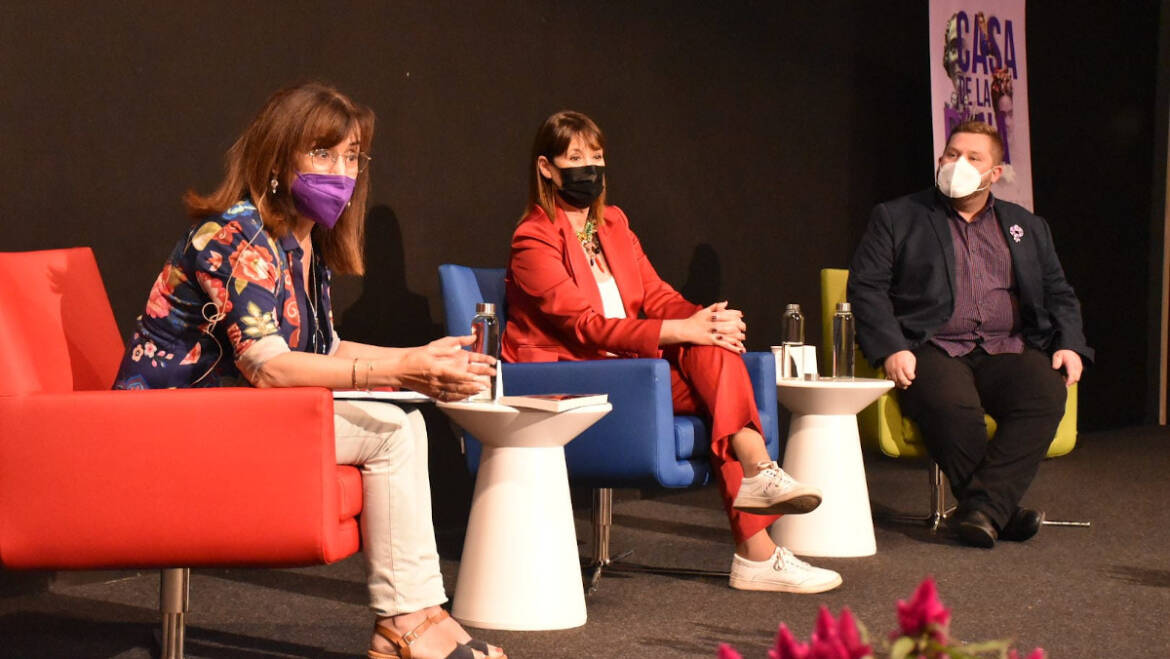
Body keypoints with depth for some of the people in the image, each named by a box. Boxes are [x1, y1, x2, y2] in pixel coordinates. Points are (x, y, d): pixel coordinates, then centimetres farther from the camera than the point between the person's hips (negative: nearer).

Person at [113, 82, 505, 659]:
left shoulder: (306, 246, 12)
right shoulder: (236, 235, -18)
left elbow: (323, 350, 18)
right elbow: (266, 366, -28)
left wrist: (416, 357, 4)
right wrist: (396, 371, -34)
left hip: (235, 413, 10)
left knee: (403, 424, -1)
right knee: (391, 432, -16)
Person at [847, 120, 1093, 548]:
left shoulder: (1027, 228, 23)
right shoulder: (896, 218, 12)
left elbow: (1058, 294, 22)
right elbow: (865, 287, 3)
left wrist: (1069, 345, 2)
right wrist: (891, 349, -13)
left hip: (1009, 350, 3)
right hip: (934, 349, -3)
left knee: (1046, 394, -30)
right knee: (953, 406, -36)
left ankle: (984, 507, -32)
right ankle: (1002, 512, -23)